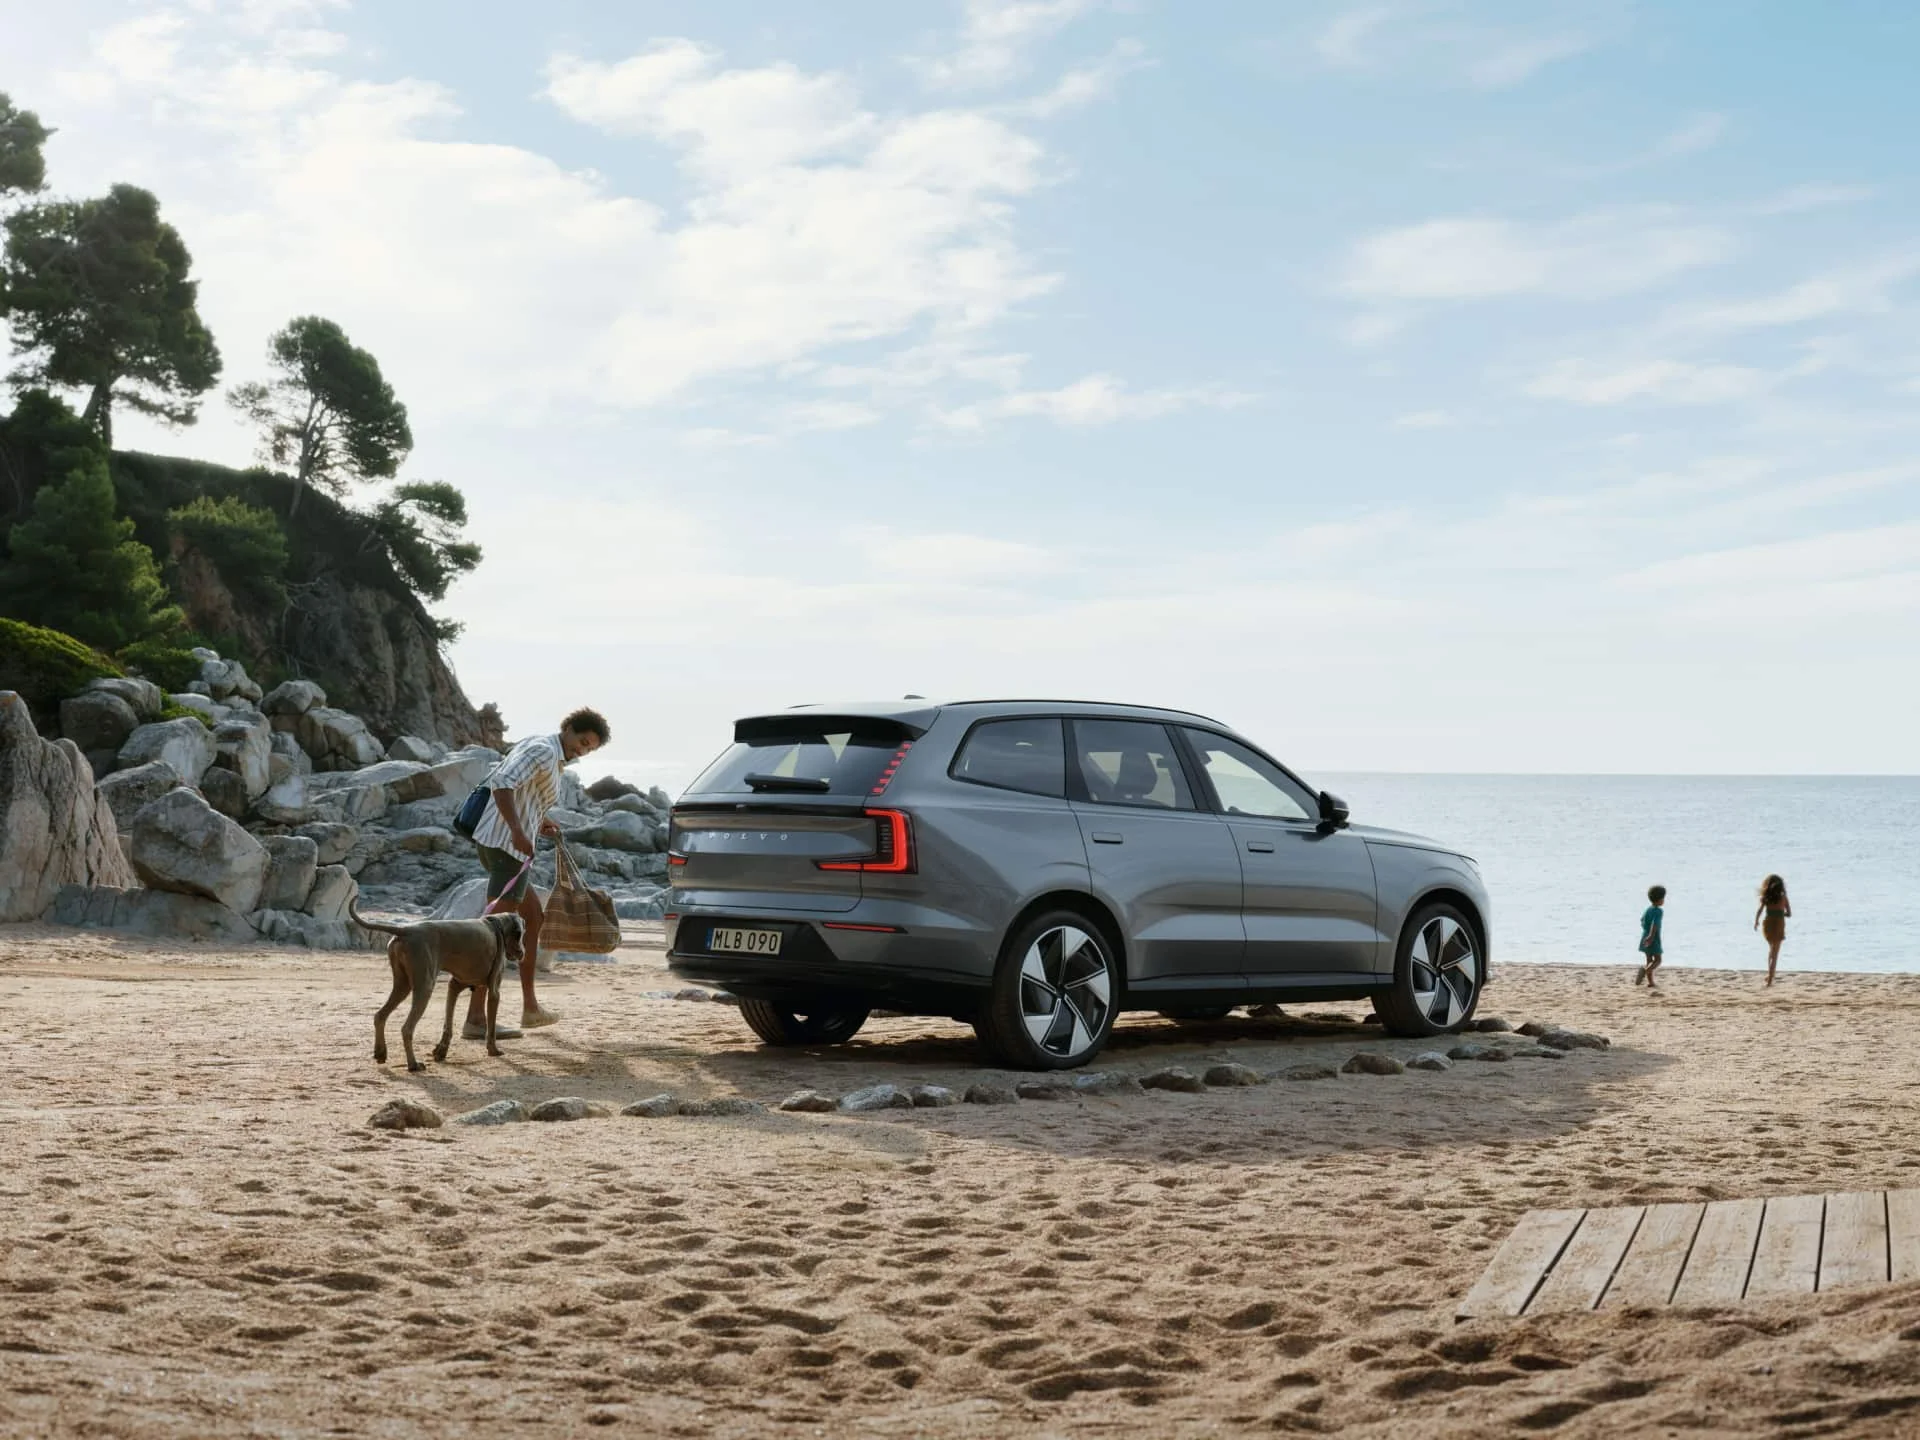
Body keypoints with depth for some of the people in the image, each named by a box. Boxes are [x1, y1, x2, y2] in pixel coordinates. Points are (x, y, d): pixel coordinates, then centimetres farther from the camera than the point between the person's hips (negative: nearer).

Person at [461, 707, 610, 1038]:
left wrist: (538, 821, 18)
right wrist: (518, 830, -32)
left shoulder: (546, 753, 19)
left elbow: (513, 791, 27)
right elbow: (501, 782, -26)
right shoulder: (545, 751, -11)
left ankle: (530, 1008, 27)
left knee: (534, 917, 20)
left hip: (494, 841, 11)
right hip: (508, 846, -11)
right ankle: (475, 1019, -17)